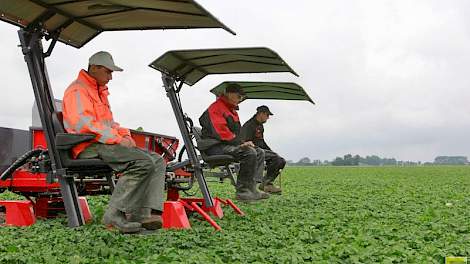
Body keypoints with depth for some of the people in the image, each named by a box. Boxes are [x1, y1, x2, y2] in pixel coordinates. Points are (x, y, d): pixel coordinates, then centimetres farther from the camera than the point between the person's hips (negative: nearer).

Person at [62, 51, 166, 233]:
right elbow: (83, 124, -18)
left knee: (157, 161, -6)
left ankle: (144, 214, -21)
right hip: (89, 147, -10)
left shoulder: (100, 91, 30)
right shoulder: (77, 90, -2)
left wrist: (124, 134, 7)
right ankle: (115, 214, -25)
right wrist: (117, 139, -20)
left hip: (105, 143, 10)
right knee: (143, 162, -29)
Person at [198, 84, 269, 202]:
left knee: (260, 152, 2)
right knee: (249, 153, -28)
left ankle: (251, 188, -8)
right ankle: (242, 191, -24)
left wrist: (243, 142, 6)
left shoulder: (232, 110, 24)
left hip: (228, 144, 10)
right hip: (215, 147, -10)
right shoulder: (216, 108, -9)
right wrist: (240, 143, -20)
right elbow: (220, 131, -21)